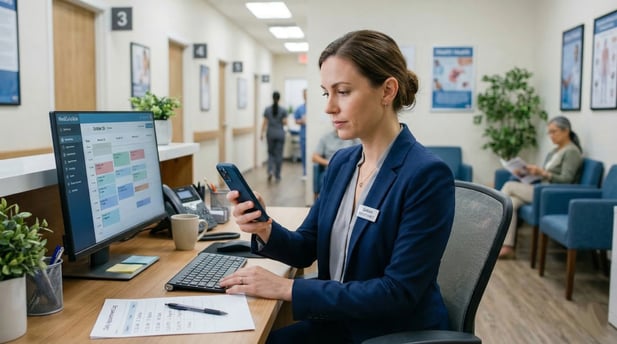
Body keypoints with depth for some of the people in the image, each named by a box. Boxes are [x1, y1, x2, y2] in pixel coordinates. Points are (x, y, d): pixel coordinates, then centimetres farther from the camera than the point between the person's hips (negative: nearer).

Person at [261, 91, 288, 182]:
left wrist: (262, 134, 4)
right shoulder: (283, 110, -6)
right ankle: (277, 176, 9)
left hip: (270, 134, 1)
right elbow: (285, 123, -5)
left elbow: (265, 123, -2)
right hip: (280, 134, -1)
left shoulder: (267, 109, -2)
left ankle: (270, 170, -9)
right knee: (279, 154, 5)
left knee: (271, 153, 14)